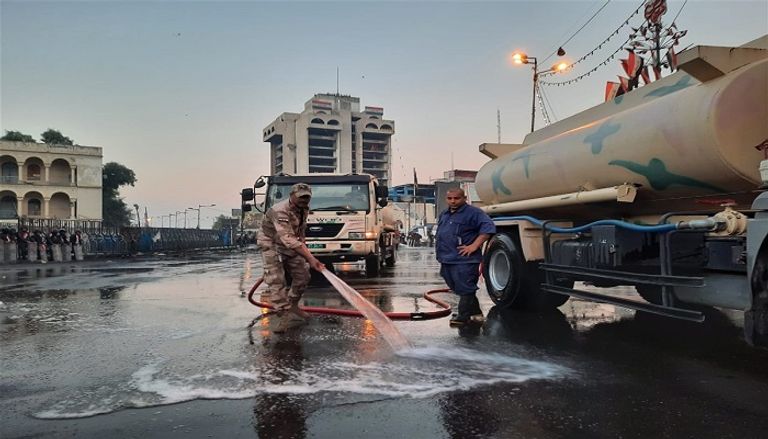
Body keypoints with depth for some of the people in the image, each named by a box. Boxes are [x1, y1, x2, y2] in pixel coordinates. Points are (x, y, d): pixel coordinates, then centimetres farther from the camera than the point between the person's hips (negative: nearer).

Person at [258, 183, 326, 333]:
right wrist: (311, 259, -48)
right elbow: (288, 240, -42)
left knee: (303, 276, 7)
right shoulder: (280, 212, -32)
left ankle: (292, 305, 27)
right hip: (272, 246, -8)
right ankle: (284, 314, -15)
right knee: (276, 280, -17)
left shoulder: (304, 209, -3)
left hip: (292, 246, 8)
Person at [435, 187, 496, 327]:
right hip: (447, 260, 9)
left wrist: (474, 246, -22)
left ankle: (463, 317, -2)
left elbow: (488, 227, -19)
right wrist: (440, 254, 22)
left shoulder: (473, 213, -8)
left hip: (464, 260, -9)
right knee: (457, 288, 15)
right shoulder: (444, 214, 19)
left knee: (465, 289, -7)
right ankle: (476, 313, 26)